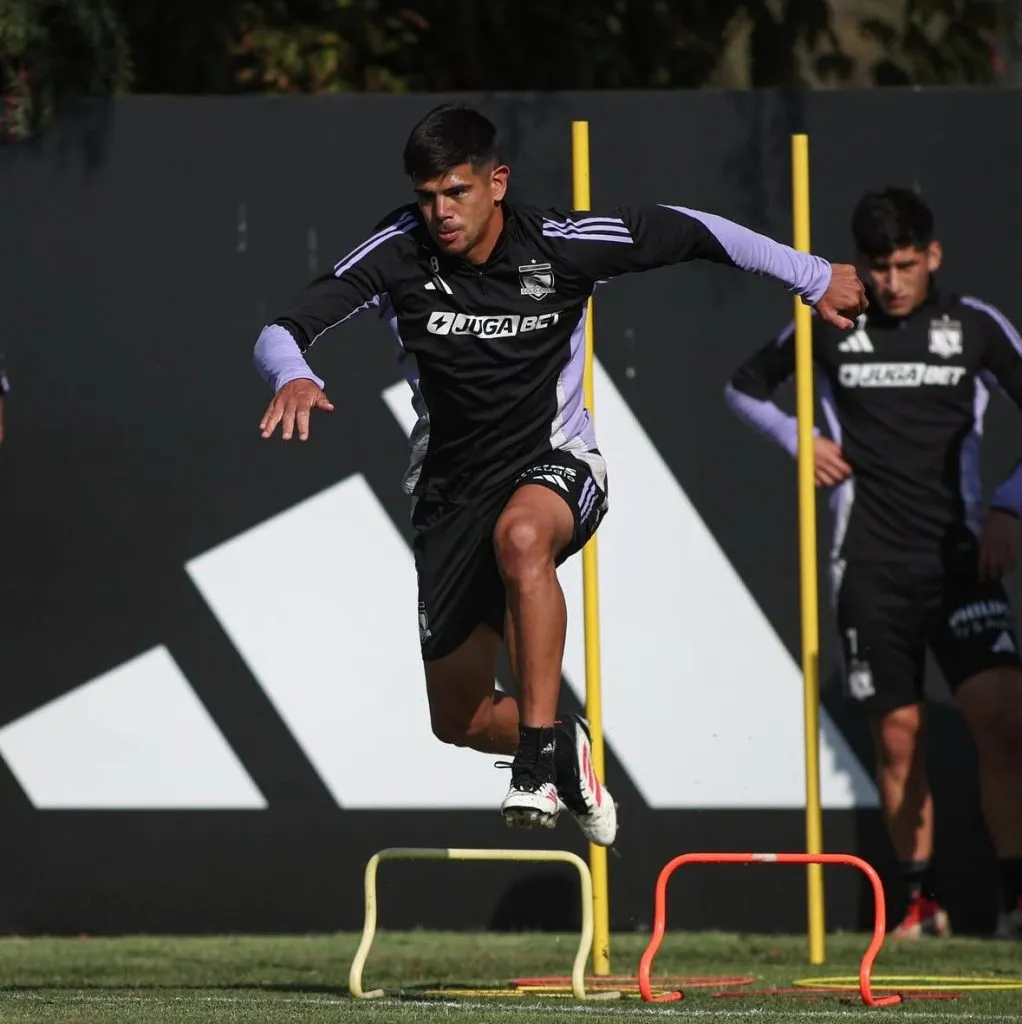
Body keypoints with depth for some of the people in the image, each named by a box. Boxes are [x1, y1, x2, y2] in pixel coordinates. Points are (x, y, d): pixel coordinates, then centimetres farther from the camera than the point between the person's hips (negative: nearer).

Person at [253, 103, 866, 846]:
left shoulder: (562, 246, -16)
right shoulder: (398, 254, -15)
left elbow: (690, 232, -2)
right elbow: (282, 332, -19)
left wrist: (813, 278, 5)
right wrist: (293, 377, -43)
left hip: (556, 460, -3)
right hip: (451, 480, 3)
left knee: (520, 534, -41)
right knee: (458, 719, 8)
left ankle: (541, 761, -36)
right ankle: (567, 749, 43)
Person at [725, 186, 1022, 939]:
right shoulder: (829, 325, 5)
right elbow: (745, 385, 20)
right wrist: (795, 437, 2)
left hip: (959, 556, -1)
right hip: (870, 563, 1)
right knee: (898, 733, 0)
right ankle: (922, 900, 11)